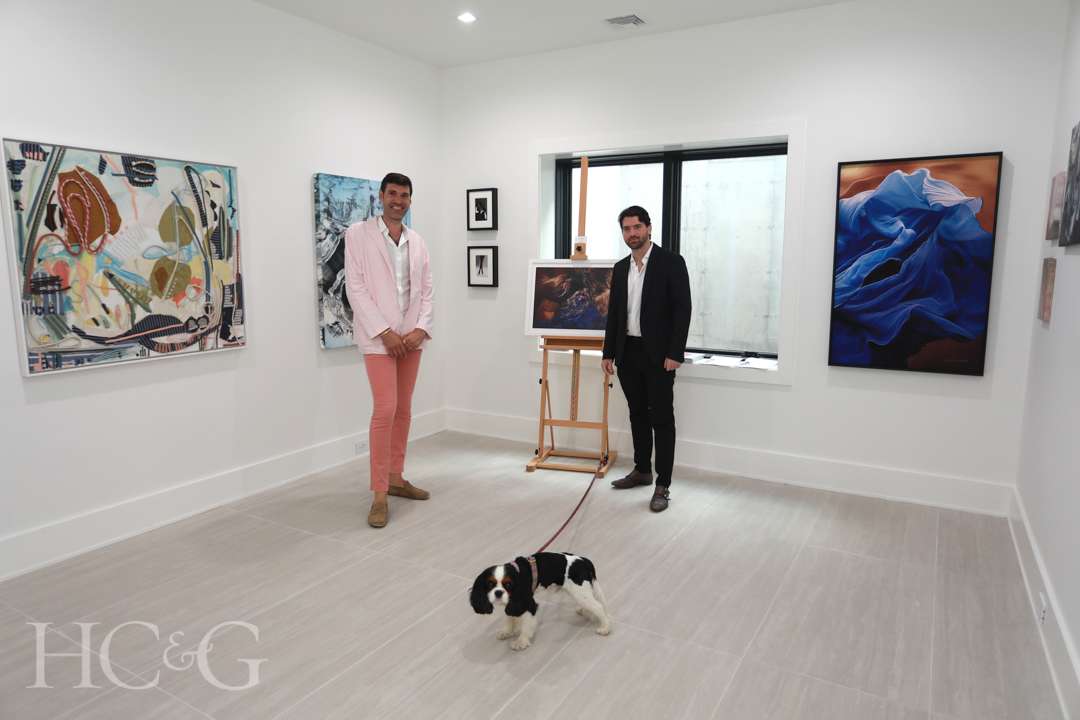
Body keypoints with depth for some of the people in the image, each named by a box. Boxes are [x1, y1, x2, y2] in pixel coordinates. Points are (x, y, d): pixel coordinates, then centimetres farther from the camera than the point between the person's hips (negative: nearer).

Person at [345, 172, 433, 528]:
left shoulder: (417, 241, 12)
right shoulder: (358, 233, -2)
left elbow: (426, 290, 10)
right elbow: (355, 287, -8)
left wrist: (421, 329, -6)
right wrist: (384, 332, -15)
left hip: (411, 336, 5)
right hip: (378, 335, -5)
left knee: (404, 410, 11)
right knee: (385, 410, -11)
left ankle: (396, 479, 23)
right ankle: (379, 494, -3)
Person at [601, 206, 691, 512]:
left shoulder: (671, 262, -7)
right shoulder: (620, 268, 11)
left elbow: (682, 309, -11)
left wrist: (675, 354, -17)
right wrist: (608, 352, 10)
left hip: (658, 354, -6)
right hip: (628, 353, 6)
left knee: (662, 418, -2)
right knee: (638, 415, 15)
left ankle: (663, 485, 4)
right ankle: (642, 470, 28)